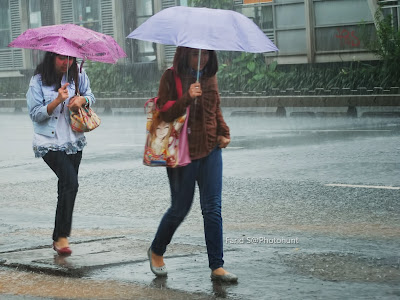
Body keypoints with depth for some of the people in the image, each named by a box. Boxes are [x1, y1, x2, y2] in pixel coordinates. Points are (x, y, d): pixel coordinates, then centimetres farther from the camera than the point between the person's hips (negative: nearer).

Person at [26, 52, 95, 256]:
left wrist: (82, 100, -8)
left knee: (66, 188, 9)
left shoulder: (78, 76, 3)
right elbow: (35, 114, -9)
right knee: (70, 183, -21)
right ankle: (62, 237, -14)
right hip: (50, 143, -5)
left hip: (74, 141, 5)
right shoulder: (38, 82, -8)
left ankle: (58, 238, 22)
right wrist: (58, 100, -21)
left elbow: (90, 97, 16)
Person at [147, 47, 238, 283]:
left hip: (210, 149, 4)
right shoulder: (171, 77, -6)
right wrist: (187, 98, -26)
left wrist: (224, 132, 7)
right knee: (180, 208, 4)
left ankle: (217, 266, 0)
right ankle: (156, 252, 30)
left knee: (213, 208, -2)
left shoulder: (210, 77, 10)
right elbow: (164, 113, -11)